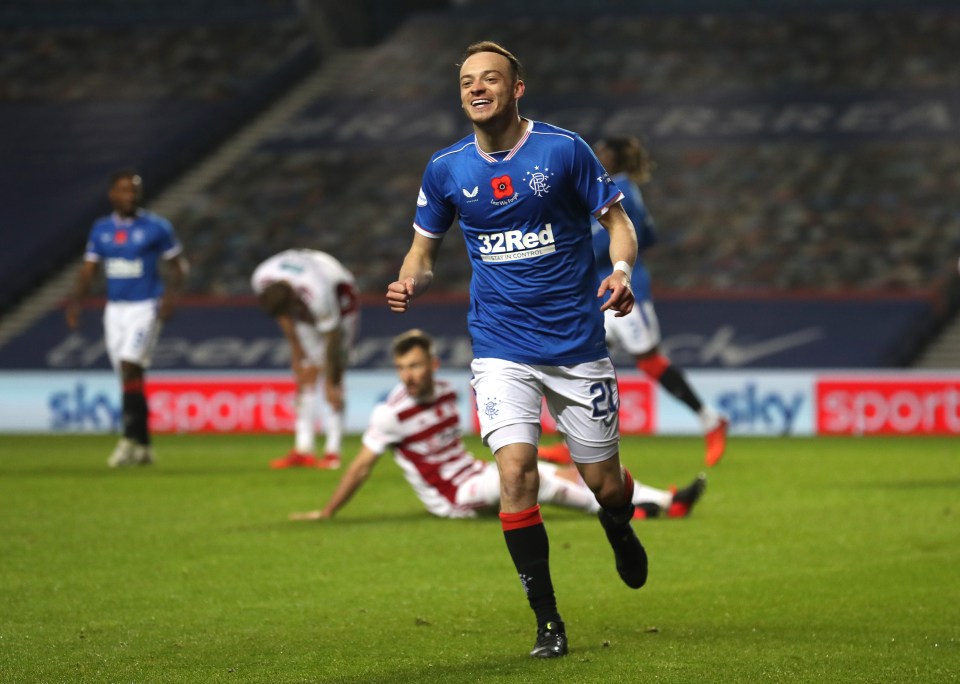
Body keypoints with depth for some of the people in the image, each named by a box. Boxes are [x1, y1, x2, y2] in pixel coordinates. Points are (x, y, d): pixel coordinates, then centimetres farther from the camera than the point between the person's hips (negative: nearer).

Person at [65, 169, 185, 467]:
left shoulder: (156, 227, -4)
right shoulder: (101, 229, 8)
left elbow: (177, 265, 2)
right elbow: (88, 270, 11)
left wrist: (170, 294, -14)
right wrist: (75, 301, -3)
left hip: (146, 308, -5)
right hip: (115, 308, 5)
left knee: (130, 369, -19)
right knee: (130, 377, 7)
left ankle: (131, 439, -18)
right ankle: (143, 446, 14)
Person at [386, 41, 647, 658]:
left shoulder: (564, 149, -7)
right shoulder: (445, 169, 1)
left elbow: (617, 219, 2)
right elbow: (425, 247, 14)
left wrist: (622, 270, -19)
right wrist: (409, 283, -9)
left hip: (578, 345, -1)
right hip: (501, 347, 1)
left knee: (603, 483, 6)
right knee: (515, 471, -18)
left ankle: (621, 533, 46)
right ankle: (548, 623, -7)